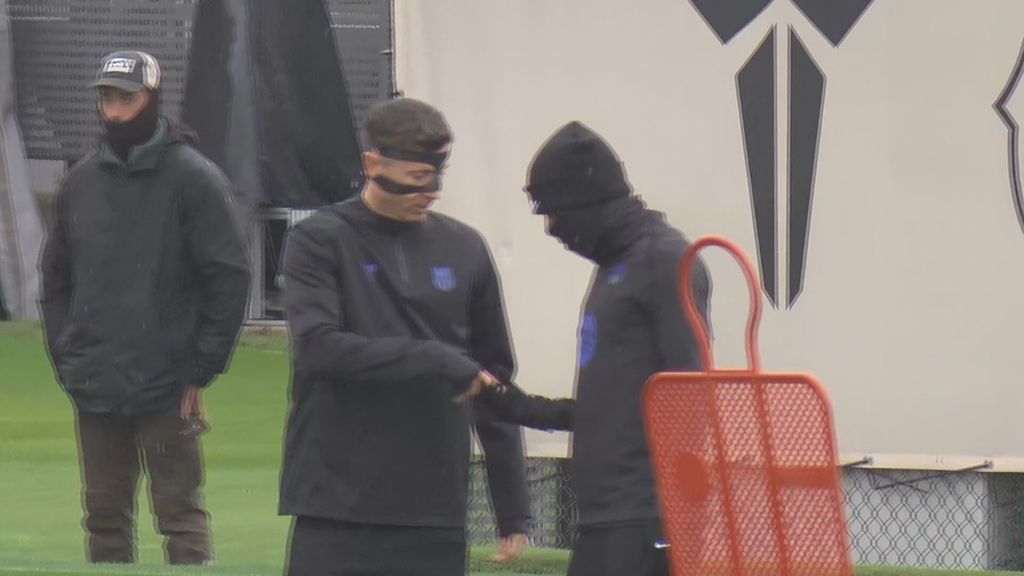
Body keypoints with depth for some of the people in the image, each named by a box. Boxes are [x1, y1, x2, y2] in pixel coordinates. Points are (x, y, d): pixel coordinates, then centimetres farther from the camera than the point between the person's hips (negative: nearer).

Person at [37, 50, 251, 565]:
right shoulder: (80, 182, 10)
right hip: (94, 392, 5)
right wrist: (65, 358, 7)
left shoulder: (194, 180, -5)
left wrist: (200, 370, -9)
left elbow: (229, 279, -6)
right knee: (104, 514, 9)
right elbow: (55, 278, 19)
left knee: (181, 513, -4)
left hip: (166, 389, -5)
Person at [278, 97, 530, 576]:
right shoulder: (321, 240, -2)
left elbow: (495, 383, 14)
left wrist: (513, 508, 12)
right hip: (336, 513, -4)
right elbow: (318, 345, -16)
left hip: (436, 518, 4)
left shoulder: (464, 249, 10)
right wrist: (434, 361, -20)